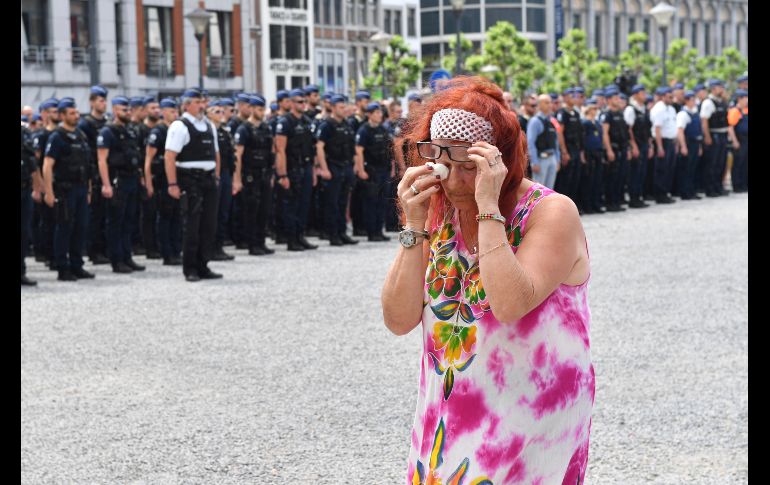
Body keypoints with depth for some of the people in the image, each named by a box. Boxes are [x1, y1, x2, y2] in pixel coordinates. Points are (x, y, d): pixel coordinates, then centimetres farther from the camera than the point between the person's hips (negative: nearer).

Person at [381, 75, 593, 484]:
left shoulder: (551, 213, -13)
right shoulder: (438, 214, 3)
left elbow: (510, 305, -29)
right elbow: (399, 320, -4)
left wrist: (489, 209, -27)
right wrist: (414, 228, -13)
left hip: (530, 422, -5)